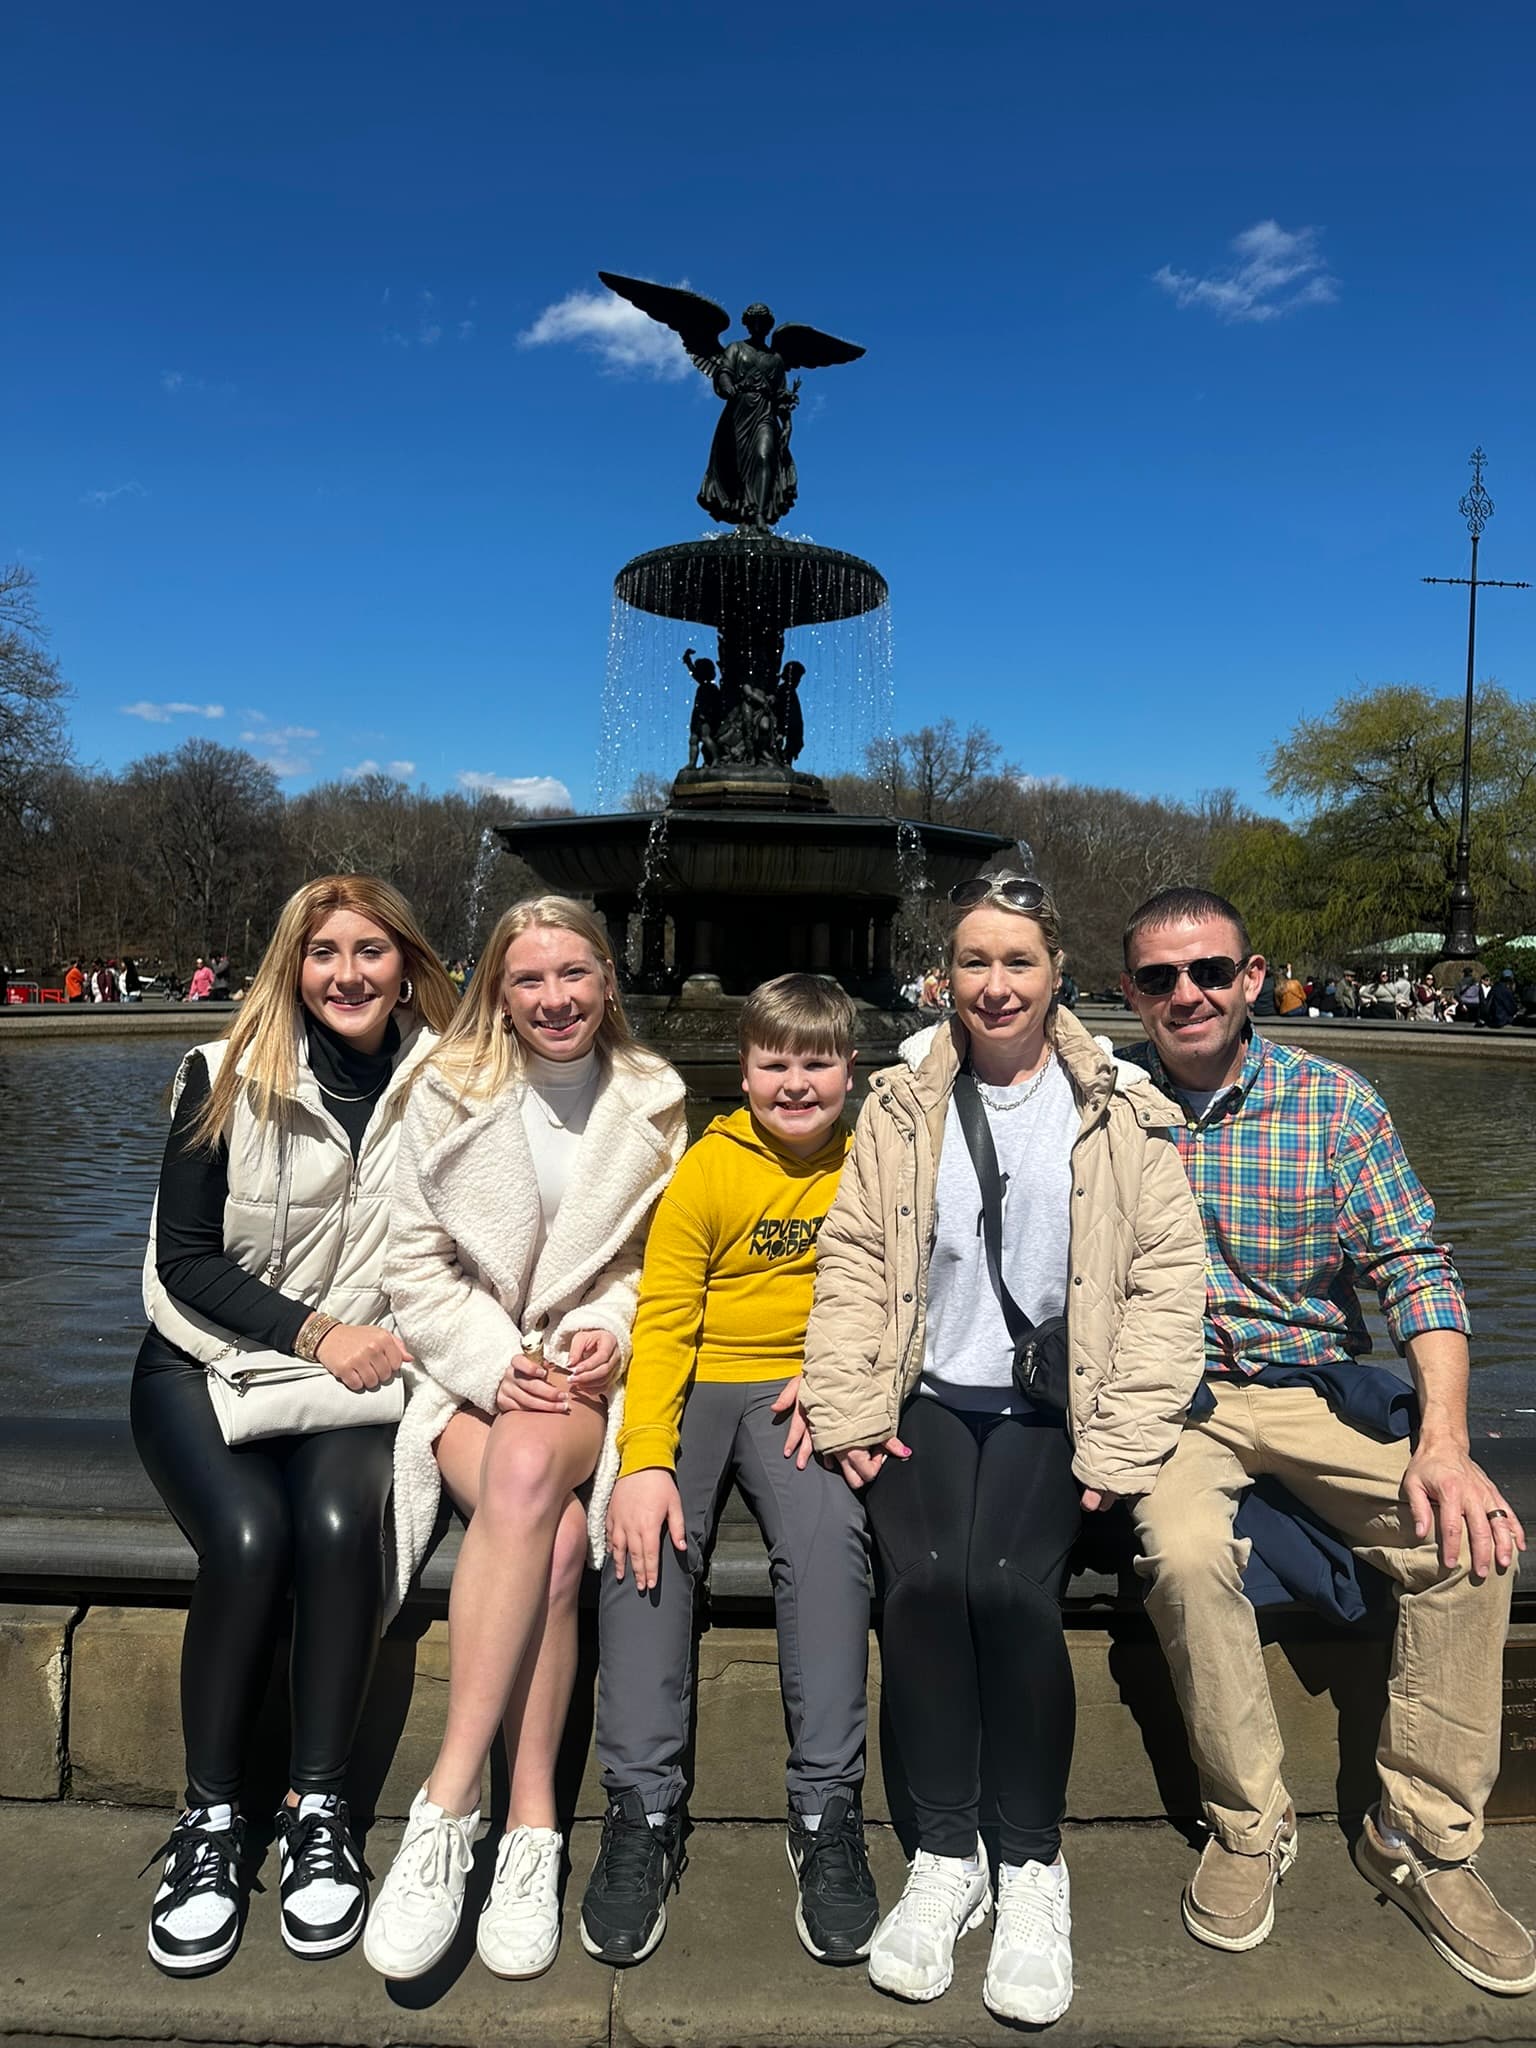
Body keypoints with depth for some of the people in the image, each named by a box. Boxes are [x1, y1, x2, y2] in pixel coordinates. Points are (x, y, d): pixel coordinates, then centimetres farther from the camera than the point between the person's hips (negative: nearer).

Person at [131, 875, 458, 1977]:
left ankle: (319, 1809, -10)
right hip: (208, 1363, 0)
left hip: (362, 1370, 1)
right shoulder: (227, 1078, -3)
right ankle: (211, 1817, -5)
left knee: (339, 1525, -28)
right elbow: (185, 1258, -3)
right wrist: (314, 1331, -15)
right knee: (247, 1535, -27)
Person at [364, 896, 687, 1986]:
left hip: (593, 1373, 0)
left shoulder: (653, 1105, 7)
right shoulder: (447, 1098, 4)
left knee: (530, 1467, -34)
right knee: (552, 1536, -31)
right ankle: (532, 1831, -21)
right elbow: (418, 1270, 2)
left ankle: (449, 1803, -28)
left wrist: (611, 1331, -9)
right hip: (468, 1369, 0)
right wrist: (496, 1364, -12)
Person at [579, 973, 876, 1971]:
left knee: (828, 1533, -28)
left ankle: (827, 1812, -16)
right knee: (649, 1533, -26)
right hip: (695, 1382, 0)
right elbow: (662, 1319, -8)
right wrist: (644, 1458, -21)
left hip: (802, 1392, 0)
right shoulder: (707, 1169, -3)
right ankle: (645, 1809, -15)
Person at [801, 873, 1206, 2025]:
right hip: (926, 1398, 1)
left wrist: (1121, 1445, -8)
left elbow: (1165, 1279, 0)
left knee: (1010, 1584, -25)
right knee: (924, 1579, -23)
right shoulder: (903, 1104, 9)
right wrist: (851, 1409, -5)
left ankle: (1033, 1864, -1)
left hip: (1050, 1409, -1)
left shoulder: (1121, 1113, 5)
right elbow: (854, 1259, 5)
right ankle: (946, 1858, -1)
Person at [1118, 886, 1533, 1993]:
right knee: (1186, 1555, -30)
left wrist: (1444, 1440, -20)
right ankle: (1250, 1825, -2)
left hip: (1315, 1388, 1)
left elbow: (1413, 1268, -7)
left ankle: (1420, 1838, 0)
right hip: (1171, 1398, -1)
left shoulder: (1335, 1102, -4)